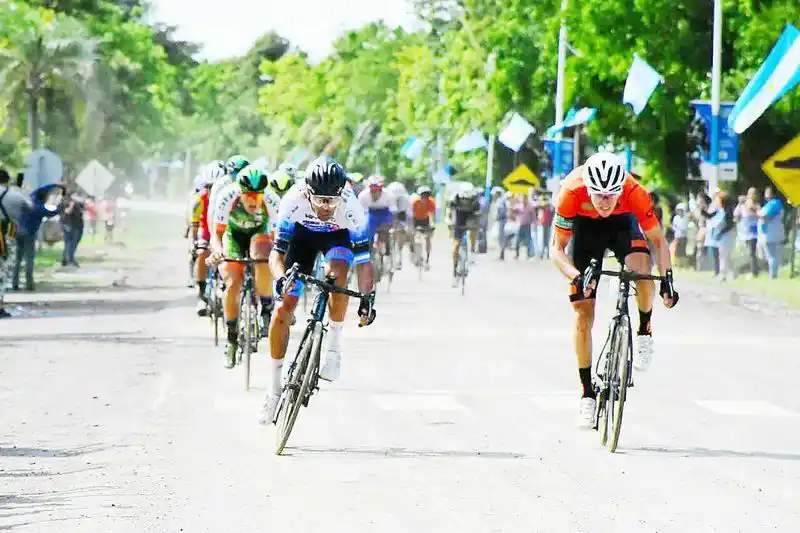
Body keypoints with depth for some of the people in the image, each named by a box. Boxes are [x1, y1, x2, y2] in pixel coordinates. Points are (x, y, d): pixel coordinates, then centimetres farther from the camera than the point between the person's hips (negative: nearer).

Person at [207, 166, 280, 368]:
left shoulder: (272, 201, -32)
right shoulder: (227, 197, -33)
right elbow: (217, 234, -32)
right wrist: (217, 251, -53)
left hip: (259, 233, 0)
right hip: (233, 234, 0)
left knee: (262, 262, -34)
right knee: (232, 284, -17)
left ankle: (266, 308, -9)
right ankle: (232, 339, 1)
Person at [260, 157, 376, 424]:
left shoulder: (351, 207, -37)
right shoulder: (294, 201, -36)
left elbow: (363, 260, -32)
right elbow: (277, 252, -32)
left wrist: (367, 298, -42)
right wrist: (280, 279, -51)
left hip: (339, 236, -1)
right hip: (303, 233, 1)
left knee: (336, 274, -35)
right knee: (283, 307, -6)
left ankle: (333, 347, -16)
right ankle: (274, 388, 7)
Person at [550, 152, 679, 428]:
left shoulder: (634, 192, -35)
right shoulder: (572, 192, -36)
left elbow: (658, 240, -21)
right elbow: (557, 249, -26)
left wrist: (667, 278, -34)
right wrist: (576, 277, -43)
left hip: (623, 223, 0)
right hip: (586, 227, 0)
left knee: (642, 269, -33)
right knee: (583, 311, -5)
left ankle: (645, 331, -4)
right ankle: (587, 392, 6)